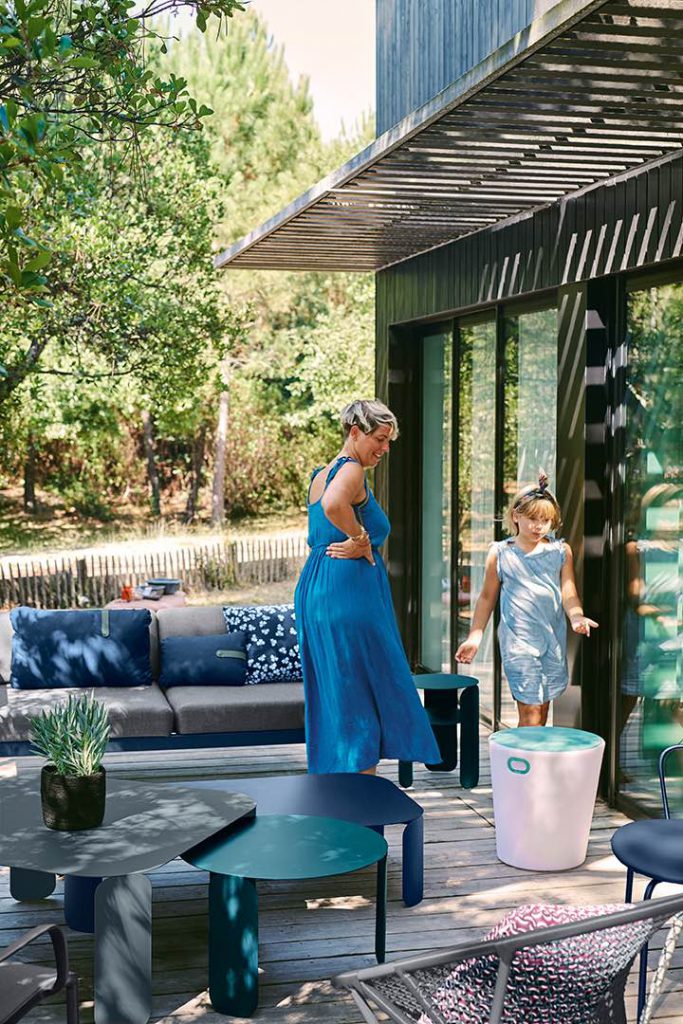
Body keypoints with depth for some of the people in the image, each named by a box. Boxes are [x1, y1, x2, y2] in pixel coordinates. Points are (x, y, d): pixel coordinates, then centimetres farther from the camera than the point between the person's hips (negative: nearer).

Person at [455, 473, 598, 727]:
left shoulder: (561, 551, 6)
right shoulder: (500, 553, 3)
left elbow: (568, 591, 0)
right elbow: (487, 597, 10)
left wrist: (576, 617, -21)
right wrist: (474, 636, 7)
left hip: (553, 637, 3)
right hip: (518, 638, -3)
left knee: (543, 706, 10)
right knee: (530, 710, -8)